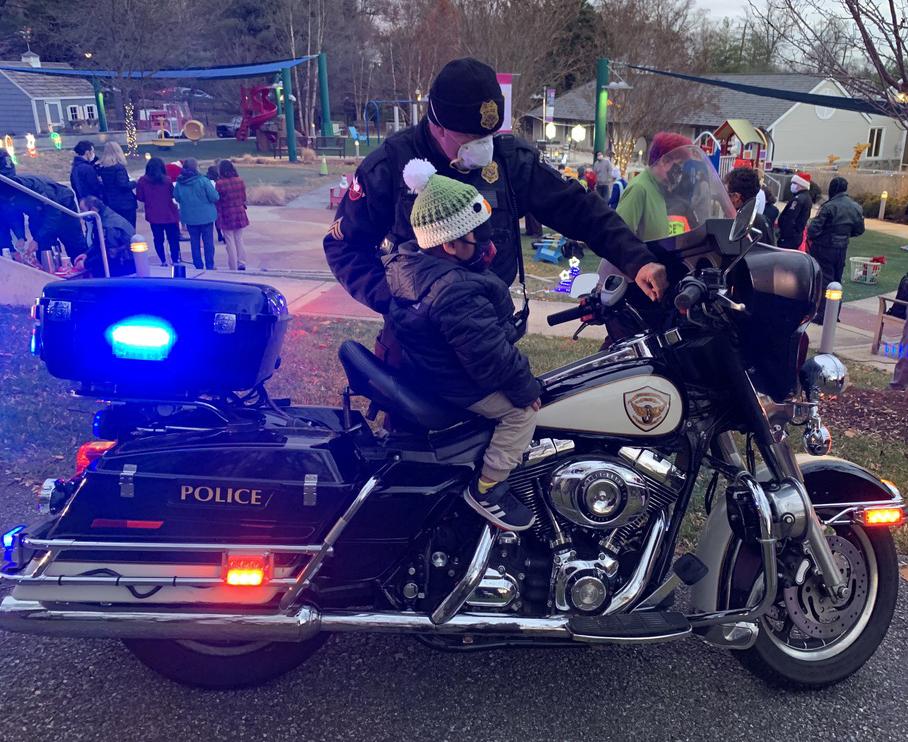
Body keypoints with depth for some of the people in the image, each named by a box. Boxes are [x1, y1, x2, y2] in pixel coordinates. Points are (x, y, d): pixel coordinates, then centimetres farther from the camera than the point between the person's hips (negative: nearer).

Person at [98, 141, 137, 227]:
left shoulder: (101, 168, 6)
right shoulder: (119, 167, -14)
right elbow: (123, 185, -19)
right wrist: (134, 183, -3)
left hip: (110, 204, 7)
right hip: (125, 204, -7)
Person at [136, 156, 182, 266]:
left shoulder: (142, 181, -7)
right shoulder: (167, 180, -11)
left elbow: (140, 197, -1)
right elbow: (173, 194, 0)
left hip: (153, 215, 1)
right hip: (169, 215, -1)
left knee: (158, 239, 11)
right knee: (173, 238, 10)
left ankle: (163, 261, 9)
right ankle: (175, 260, 11)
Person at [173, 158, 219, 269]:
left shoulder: (179, 183, -5)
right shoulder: (203, 181, -17)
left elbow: (177, 199, 6)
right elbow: (214, 197, -16)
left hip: (189, 218, 3)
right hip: (206, 216, -3)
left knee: (194, 243, 14)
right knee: (208, 242, 9)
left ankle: (198, 266, 18)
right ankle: (210, 266, 12)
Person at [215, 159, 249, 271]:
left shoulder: (219, 183, -13)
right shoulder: (240, 181, 0)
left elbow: (218, 202, -9)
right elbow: (244, 197, 7)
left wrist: (218, 218, -1)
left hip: (227, 216, -4)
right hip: (240, 214, 4)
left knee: (230, 242, 4)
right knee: (239, 240, 16)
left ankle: (233, 268, 7)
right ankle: (242, 264, 18)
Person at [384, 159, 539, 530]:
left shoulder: (405, 257, -7)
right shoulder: (458, 293, -36)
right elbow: (490, 357, -31)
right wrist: (526, 387, -16)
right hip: (453, 385, -10)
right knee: (522, 411, -4)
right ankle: (487, 489, 6)